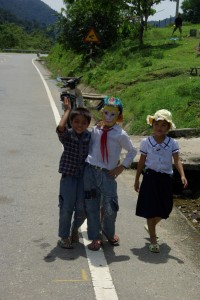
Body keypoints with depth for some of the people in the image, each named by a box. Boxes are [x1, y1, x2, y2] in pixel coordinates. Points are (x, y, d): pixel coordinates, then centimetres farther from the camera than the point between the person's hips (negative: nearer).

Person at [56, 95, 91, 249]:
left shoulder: (91, 136, 0)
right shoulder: (67, 135, -8)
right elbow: (60, 127, -29)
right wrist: (67, 110, -18)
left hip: (84, 176, 2)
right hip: (68, 176, -2)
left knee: (82, 209, 6)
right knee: (67, 208, 0)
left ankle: (75, 229, 35)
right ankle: (64, 237, 18)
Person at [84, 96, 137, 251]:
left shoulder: (120, 134, -6)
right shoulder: (96, 130, 5)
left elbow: (133, 151, 4)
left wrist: (122, 167, -1)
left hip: (107, 174, -3)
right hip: (90, 171, 3)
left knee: (110, 208, -3)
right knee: (92, 206, 6)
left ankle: (109, 233, 28)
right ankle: (96, 237, 20)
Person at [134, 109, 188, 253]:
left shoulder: (173, 143, -2)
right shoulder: (146, 142, -3)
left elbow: (177, 160, -10)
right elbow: (142, 162, 4)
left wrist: (182, 175, -26)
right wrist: (137, 179, 7)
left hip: (166, 178, 2)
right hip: (150, 177, -2)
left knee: (164, 209, 11)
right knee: (150, 209, -1)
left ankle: (150, 227, 41)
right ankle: (153, 239, 11)